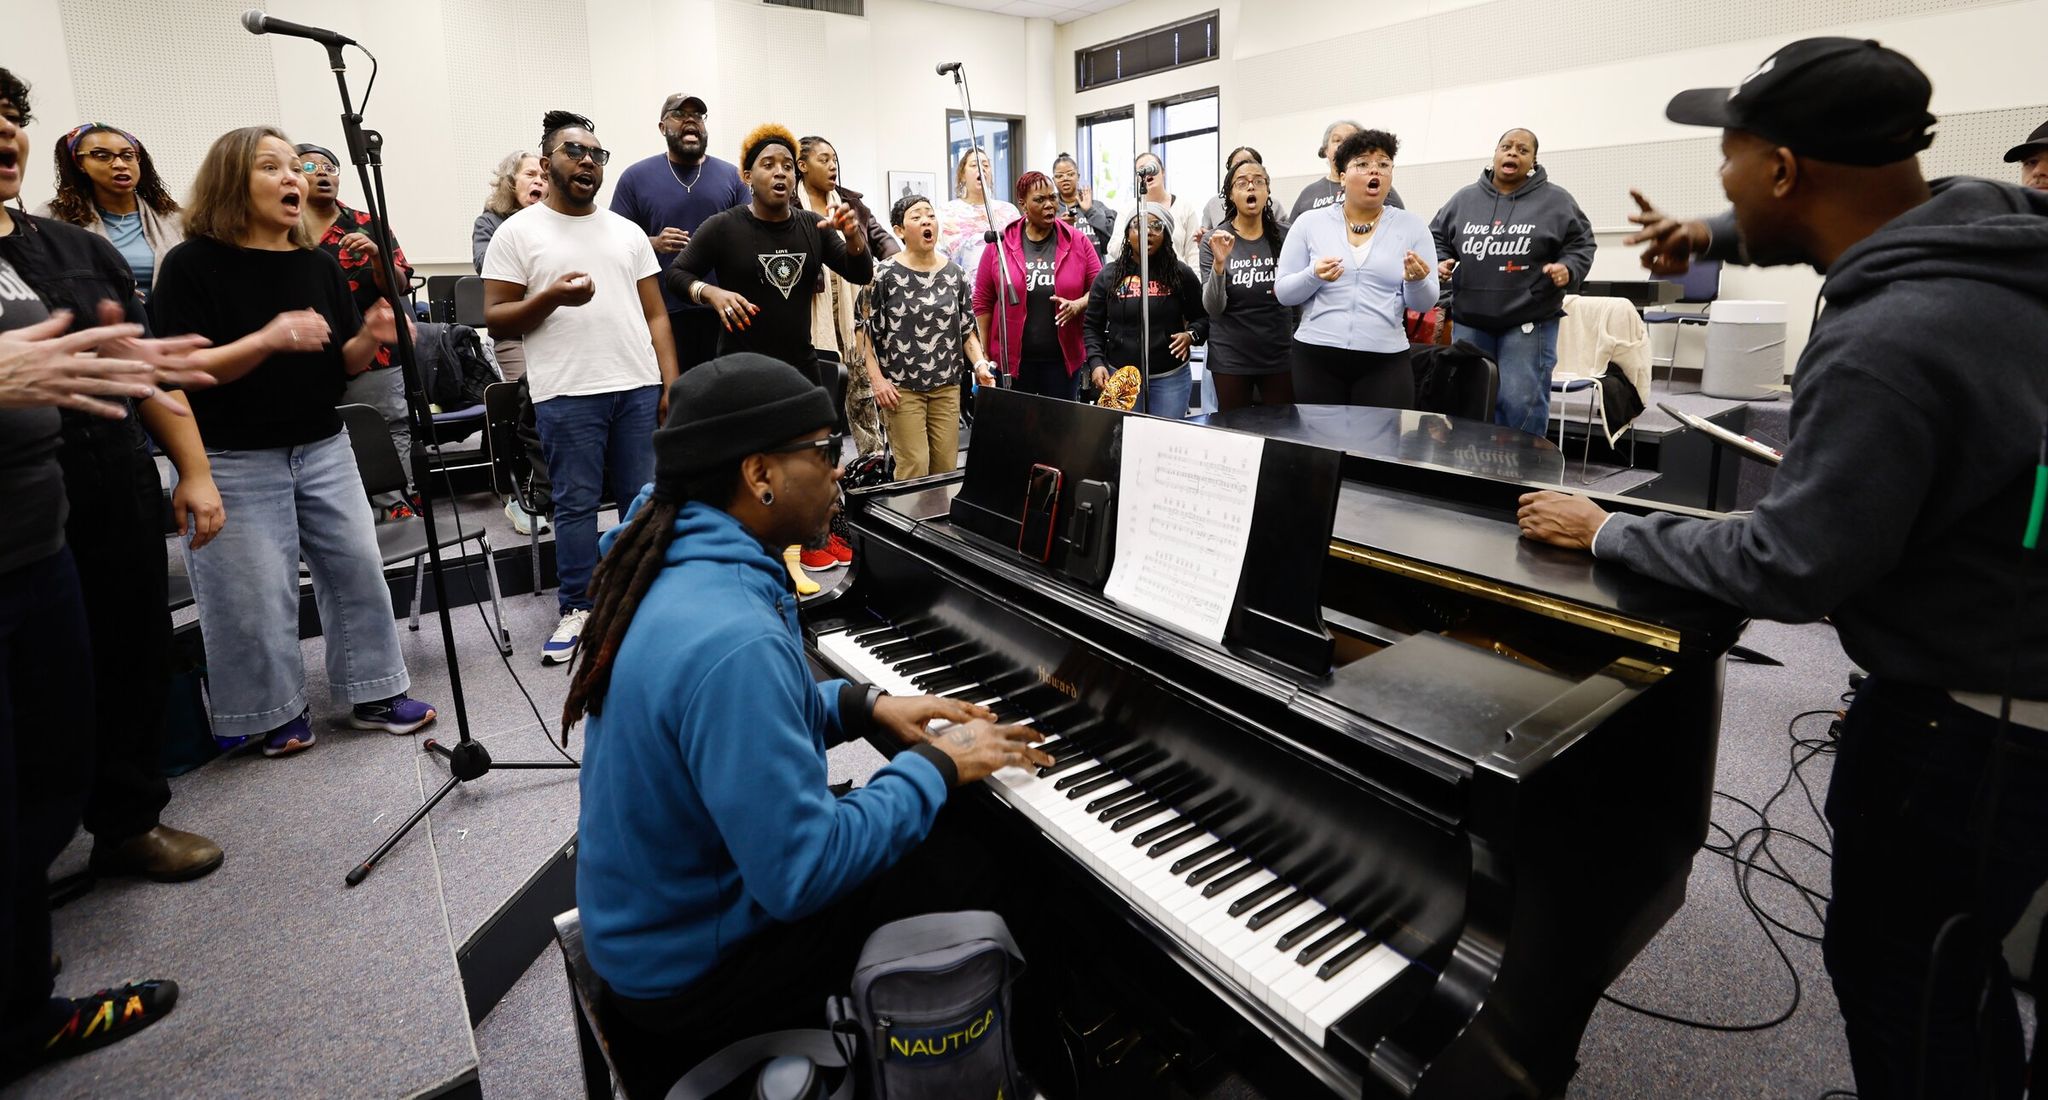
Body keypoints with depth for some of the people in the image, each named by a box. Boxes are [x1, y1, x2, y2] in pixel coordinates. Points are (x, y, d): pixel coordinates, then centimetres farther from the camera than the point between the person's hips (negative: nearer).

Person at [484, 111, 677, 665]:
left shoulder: (627, 232, 14)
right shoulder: (517, 232, 4)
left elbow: (655, 314, 11)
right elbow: (495, 319, 1)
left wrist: (672, 384, 1)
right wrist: (551, 298, -17)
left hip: (639, 388, 3)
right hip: (566, 395, -3)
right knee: (576, 504, 2)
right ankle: (576, 609, 14)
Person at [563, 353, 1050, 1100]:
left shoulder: (675, 562, -4)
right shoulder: (732, 640, -35)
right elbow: (801, 874, -31)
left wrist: (863, 706, 0)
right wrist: (936, 768, -19)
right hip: (689, 957, -8)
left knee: (944, 843, 17)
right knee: (975, 885, -4)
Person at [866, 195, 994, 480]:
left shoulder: (954, 275, 7)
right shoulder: (884, 276, -5)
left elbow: (967, 330, 12)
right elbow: (863, 331, -3)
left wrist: (980, 364, -4)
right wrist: (877, 379, -11)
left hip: (947, 386, 4)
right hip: (902, 387, -4)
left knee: (947, 468, 5)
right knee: (914, 470, -6)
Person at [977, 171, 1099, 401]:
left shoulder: (1077, 240, 2)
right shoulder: (1000, 244, 0)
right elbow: (983, 302, 2)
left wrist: (1078, 305, -16)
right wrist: (984, 355, -1)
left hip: (1064, 358, 1)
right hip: (1012, 359, -1)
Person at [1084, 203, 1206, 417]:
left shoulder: (1181, 274, 0)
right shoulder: (1108, 276, 2)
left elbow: (1202, 317, 8)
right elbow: (1092, 326, 6)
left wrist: (1191, 335, -13)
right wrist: (1096, 363, -6)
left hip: (1170, 377, 0)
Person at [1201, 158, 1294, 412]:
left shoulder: (1286, 236, 0)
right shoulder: (1215, 240, -4)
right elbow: (1213, 308, -13)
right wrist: (1219, 263, -26)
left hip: (1280, 354, 1)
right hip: (1231, 358, -1)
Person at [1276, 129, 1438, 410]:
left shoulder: (1412, 227, 6)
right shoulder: (1309, 223, 4)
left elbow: (1424, 303, 5)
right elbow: (1283, 293, 2)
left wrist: (1416, 281, -17)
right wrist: (1314, 275, -17)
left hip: (1385, 362, 1)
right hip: (1315, 357, 0)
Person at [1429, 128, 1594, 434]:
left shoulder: (1556, 201, 2)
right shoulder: (1464, 198, 8)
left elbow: (1580, 244, 5)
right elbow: (1437, 237, 16)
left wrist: (1568, 269, -14)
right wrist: (1441, 262, -3)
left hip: (1529, 321, -3)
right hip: (1470, 320, 3)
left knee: (1521, 402, -6)